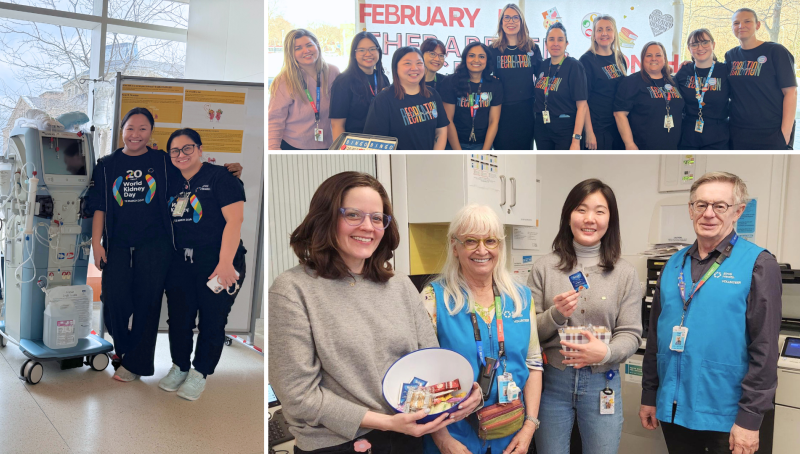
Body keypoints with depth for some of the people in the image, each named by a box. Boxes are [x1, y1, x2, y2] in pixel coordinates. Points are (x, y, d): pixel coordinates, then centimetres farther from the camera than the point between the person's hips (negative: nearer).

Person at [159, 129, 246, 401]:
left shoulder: (219, 177, -8)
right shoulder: (173, 184, 12)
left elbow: (235, 220, -16)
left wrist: (225, 262, -22)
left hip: (215, 261, -5)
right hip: (181, 261, 6)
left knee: (212, 320, 3)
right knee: (178, 317, 10)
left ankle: (200, 373, 19)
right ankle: (179, 367, 29)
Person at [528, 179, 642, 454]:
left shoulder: (625, 273, -1)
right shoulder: (544, 268, -3)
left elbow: (631, 334, -2)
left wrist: (606, 352, -23)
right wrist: (555, 316, -20)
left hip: (602, 384, 0)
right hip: (552, 382, 0)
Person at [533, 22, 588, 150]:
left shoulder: (574, 66, -9)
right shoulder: (543, 66, 6)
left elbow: (582, 106, -14)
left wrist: (576, 140, -20)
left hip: (566, 130, -5)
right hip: (542, 129, 5)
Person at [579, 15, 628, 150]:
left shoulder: (619, 58, 9)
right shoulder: (587, 60, -8)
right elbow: (583, 100, -13)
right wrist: (589, 132, -18)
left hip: (619, 125, 6)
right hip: (597, 127, -6)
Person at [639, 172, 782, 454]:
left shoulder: (758, 264, -9)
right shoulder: (674, 264, 7)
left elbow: (765, 349, -12)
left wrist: (750, 417, -14)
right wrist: (648, 396, 11)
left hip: (724, 417, -4)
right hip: (672, 410, 5)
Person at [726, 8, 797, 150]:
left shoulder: (775, 51, -3)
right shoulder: (730, 55, 10)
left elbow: (790, 92, -7)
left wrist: (785, 133, -15)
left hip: (771, 134, -4)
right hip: (737, 135, 4)